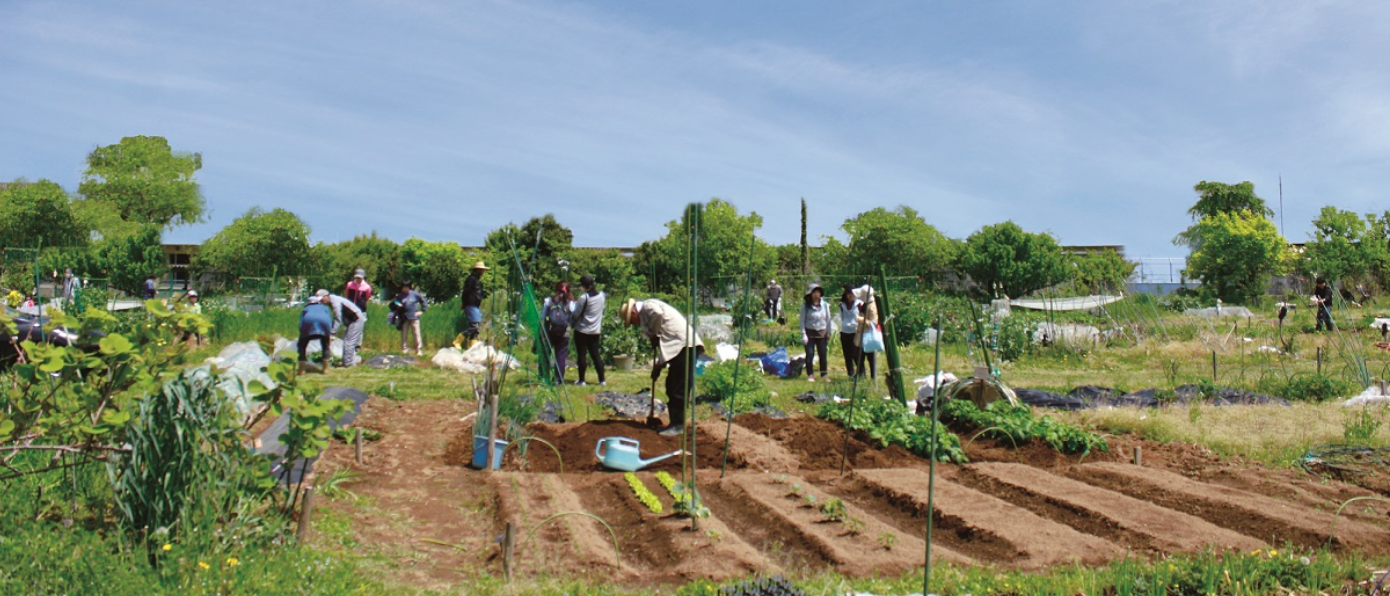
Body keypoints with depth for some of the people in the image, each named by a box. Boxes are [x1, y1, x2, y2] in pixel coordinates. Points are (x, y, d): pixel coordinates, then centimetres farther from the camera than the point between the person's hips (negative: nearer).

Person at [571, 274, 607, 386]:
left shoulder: (584, 297, -16)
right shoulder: (602, 296, 2)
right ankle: (602, 380, 9)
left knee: (582, 355, 3)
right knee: (595, 354, 10)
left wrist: (574, 303, 7)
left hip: (582, 330, -5)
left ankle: (582, 380, 6)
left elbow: (576, 313, -12)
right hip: (596, 331, 5)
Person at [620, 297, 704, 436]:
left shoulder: (647, 306, -2)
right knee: (672, 387, 14)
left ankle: (678, 425, -4)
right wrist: (659, 365, 25)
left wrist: (653, 333, -10)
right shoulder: (646, 314, 26)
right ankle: (675, 423, 20)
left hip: (685, 345, -11)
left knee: (679, 388, -7)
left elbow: (658, 313, -27)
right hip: (679, 347, 11)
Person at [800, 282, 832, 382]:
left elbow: (828, 319, 10)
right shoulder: (805, 305, -4)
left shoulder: (824, 304, 3)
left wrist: (828, 333, 7)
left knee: (823, 354, 3)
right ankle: (810, 375, 7)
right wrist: (803, 334, -9)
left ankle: (824, 375, 13)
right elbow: (802, 320, -3)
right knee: (810, 354, -4)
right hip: (810, 333, -2)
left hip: (822, 333, 2)